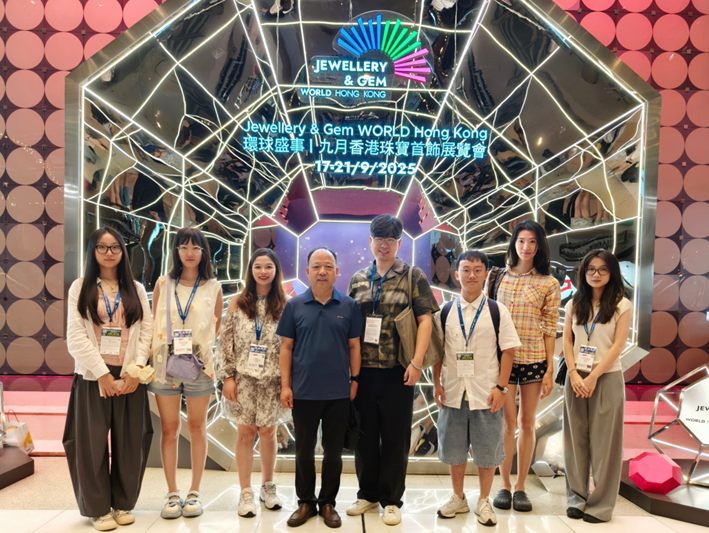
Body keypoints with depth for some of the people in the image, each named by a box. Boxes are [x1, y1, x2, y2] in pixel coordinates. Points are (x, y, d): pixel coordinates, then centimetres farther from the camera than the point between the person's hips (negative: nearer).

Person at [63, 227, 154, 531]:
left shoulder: (136, 289, 11)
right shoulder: (81, 288, 5)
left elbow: (147, 330, 3)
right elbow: (75, 336, -3)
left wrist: (136, 369, -9)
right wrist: (102, 373, -11)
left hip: (131, 376, 2)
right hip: (93, 376, -1)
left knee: (129, 442, 5)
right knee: (92, 442, 2)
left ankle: (123, 504, 20)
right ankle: (98, 508, 17)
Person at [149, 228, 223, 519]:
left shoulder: (213, 287, 3)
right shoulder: (163, 284, 5)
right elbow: (153, 323, 9)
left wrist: (201, 344, -1)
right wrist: (153, 357, 1)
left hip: (199, 364, -1)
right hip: (166, 362, 1)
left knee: (197, 427, 8)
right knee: (169, 428, 6)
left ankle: (194, 492, 20)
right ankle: (172, 493, 19)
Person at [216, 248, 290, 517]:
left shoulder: (284, 305, 2)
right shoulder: (238, 303, 3)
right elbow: (225, 342, 2)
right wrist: (227, 377, -3)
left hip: (272, 380, 0)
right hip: (243, 377, 0)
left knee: (268, 433, 8)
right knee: (245, 432, 4)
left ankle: (268, 486, 29)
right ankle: (246, 493, 18)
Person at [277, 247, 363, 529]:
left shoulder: (348, 306, 0)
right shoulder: (295, 305, 0)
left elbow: (354, 346, 4)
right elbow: (286, 347, 1)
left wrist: (354, 380, 0)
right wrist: (285, 385, -3)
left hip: (338, 392, 0)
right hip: (303, 392, 0)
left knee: (333, 450, 11)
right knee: (304, 450, 12)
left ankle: (328, 503, 27)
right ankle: (305, 502, 29)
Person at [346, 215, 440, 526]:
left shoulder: (413, 277, 0)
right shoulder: (358, 280, 10)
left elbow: (425, 319, -6)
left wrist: (417, 362, -15)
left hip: (397, 370, -3)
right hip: (362, 370, 4)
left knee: (395, 437, 6)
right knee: (365, 434, 13)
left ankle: (391, 500, 23)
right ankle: (368, 494, 31)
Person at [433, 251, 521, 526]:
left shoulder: (497, 311, -2)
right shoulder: (446, 312, 4)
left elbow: (508, 350, -3)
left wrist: (501, 387, -9)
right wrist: (437, 384, 1)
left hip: (486, 393, -2)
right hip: (453, 392, 2)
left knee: (487, 451, 8)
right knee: (454, 450, 14)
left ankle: (483, 501, 28)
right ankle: (458, 498, 33)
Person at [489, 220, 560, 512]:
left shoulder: (548, 284, 3)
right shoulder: (498, 277, 6)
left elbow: (550, 329, 2)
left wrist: (550, 370, -1)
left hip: (534, 359, 0)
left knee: (527, 423, 8)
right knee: (508, 422, 2)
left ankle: (520, 486, 22)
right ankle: (504, 485, 18)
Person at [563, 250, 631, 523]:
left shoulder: (621, 305, 0)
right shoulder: (574, 304, 10)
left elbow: (618, 345, -7)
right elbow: (567, 341, 6)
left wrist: (593, 377, -13)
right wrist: (574, 374, -7)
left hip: (607, 377, -3)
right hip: (575, 377, 3)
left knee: (603, 441, 2)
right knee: (575, 439, 7)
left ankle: (601, 504, 13)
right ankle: (576, 498, 18)